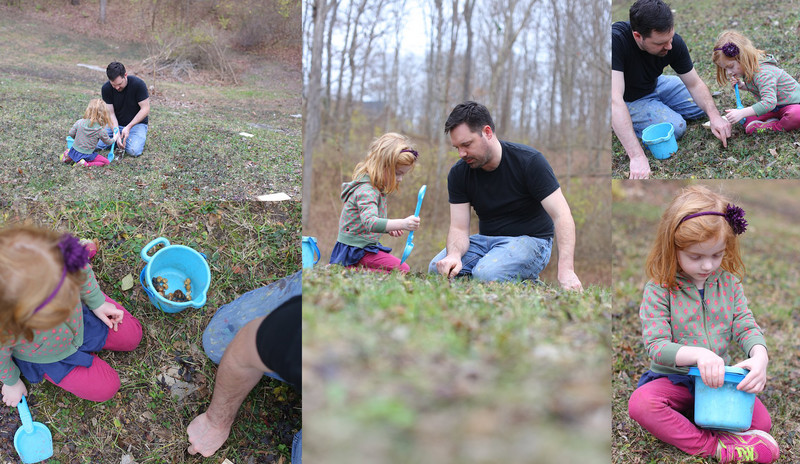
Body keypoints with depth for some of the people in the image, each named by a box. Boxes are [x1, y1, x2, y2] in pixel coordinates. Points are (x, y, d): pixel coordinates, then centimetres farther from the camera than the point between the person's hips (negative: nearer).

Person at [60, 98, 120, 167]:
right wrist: (115, 138, 23)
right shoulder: (101, 130, -16)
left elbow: (71, 134, 2)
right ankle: (85, 164, -13)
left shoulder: (79, 123, -10)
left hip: (74, 151, 5)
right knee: (106, 162, 2)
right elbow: (108, 142, 1)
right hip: (87, 155, -5)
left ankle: (70, 157, 8)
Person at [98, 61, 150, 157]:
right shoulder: (106, 88, -13)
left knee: (134, 151, -29)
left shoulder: (138, 84, -21)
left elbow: (145, 109, -16)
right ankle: (121, 138, 8)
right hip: (115, 124, 3)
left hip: (137, 123, -3)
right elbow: (111, 114, -12)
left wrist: (128, 127, -25)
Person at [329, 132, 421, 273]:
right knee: (403, 270, -18)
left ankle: (355, 266, 9)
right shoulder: (365, 190, -24)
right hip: (356, 249, -10)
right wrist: (402, 224, -50)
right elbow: (370, 222, -39)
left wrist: (389, 227, 6)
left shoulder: (375, 187, 9)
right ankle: (353, 269, -16)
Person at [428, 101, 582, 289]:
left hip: (530, 240, -5)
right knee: (437, 268, -20)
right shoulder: (458, 173, -4)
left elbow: (562, 216, -22)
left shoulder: (529, 161, -17)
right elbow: (459, 228, -7)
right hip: (485, 240, 5)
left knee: (487, 275, -33)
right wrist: (454, 254, -33)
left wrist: (566, 270, -36)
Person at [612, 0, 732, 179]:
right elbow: (614, 100, -46)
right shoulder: (615, 40, -40)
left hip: (653, 85, 6)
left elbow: (694, 84, -9)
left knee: (703, 106, 6)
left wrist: (715, 116, -28)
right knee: (675, 127, -21)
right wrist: (637, 157, -52)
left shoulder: (673, 42, -22)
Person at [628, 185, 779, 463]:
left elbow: (746, 327, -3)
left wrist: (759, 356, -27)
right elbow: (656, 346, -19)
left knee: (761, 422, -17)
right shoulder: (658, 291, -13)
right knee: (641, 404, -33)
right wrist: (697, 354, -38)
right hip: (673, 378, -3)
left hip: (719, 378, 4)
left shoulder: (729, 283, 1)